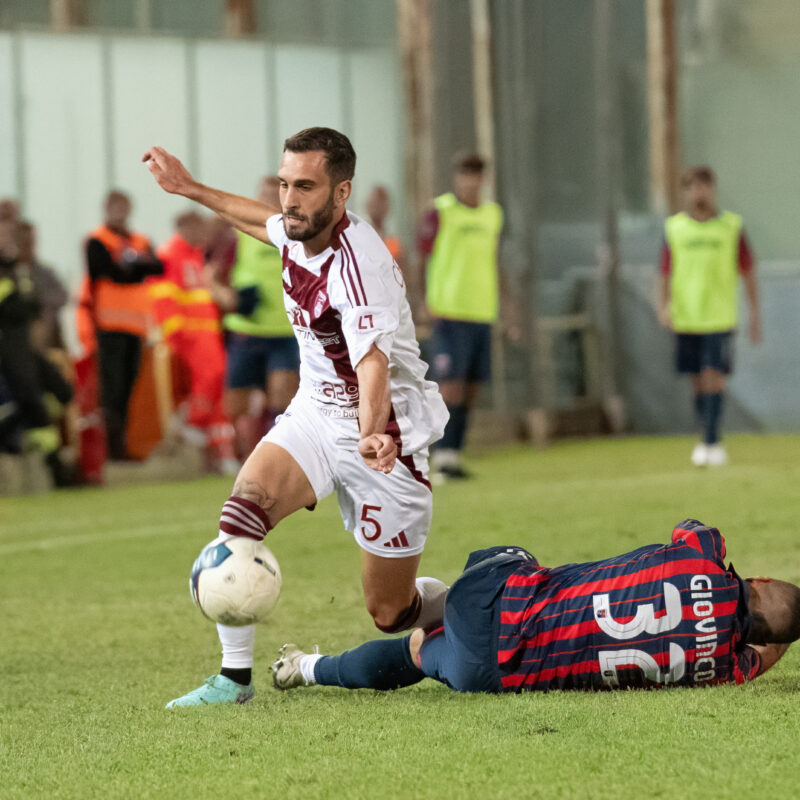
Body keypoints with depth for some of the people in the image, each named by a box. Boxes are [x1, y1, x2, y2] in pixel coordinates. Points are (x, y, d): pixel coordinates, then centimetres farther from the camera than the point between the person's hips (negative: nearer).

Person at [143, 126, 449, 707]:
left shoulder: (356, 263, -28)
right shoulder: (301, 233, -4)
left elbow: (373, 362, -44)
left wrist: (373, 433, -62)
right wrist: (193, 190, 32)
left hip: (383, 438, -6)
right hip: (315, 414, 7)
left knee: (390, 613, 3)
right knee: (245, 506, -23)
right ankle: (234, 676, -15)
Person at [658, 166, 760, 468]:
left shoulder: (731, 227, 2)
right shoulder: (674, 228, 5)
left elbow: (748, 271, 6)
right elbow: (666, 272, 7)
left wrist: (755, 313, 4)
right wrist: (664, 305, -9)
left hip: (720, 317, -2)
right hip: (685, 317, 2)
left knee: (714, 377, -12)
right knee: (697, 380, 8)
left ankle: (711, 443, -13)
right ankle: (708, 438, 22)